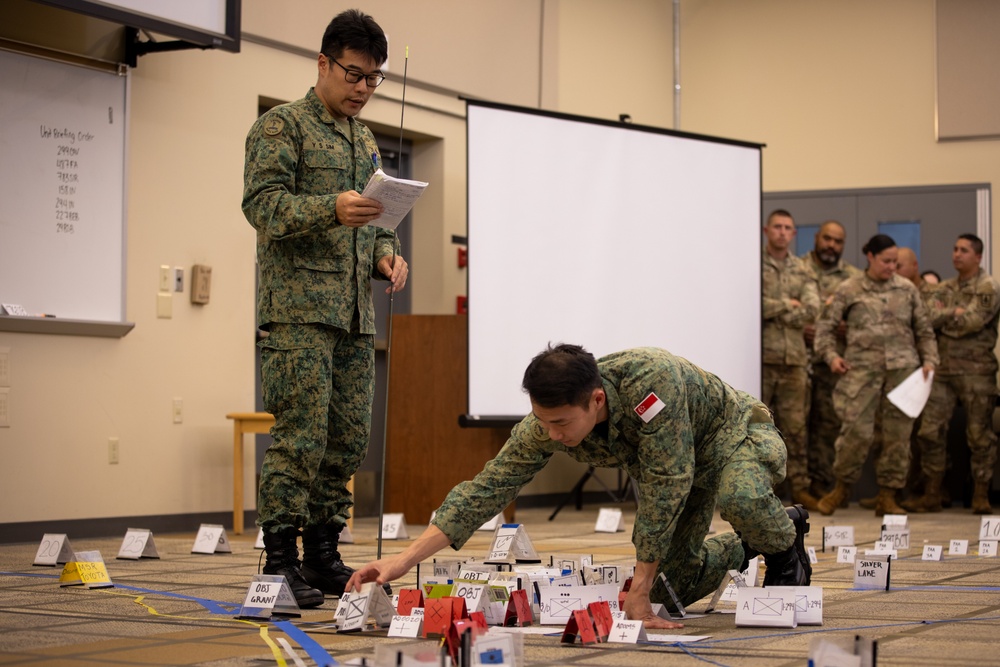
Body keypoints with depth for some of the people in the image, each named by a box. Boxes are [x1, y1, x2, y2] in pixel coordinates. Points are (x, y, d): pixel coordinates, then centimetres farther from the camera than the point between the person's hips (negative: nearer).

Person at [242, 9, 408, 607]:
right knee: (301, 435, -12)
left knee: (349, 440, 6)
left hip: (356, 312, 7)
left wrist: (386, 255, 7)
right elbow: (263, 204, -12)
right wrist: (331, 209, -27)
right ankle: (281, 558, -5)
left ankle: (323, 552, 15)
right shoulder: (282, 126, 0)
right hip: (300, 307, -7)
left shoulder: (366, 142, 23)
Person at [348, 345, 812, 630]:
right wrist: (403, 561, -30)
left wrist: (639, 588, -32)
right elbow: (486, 490, -21)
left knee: (739, 497, -39)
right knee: (670, 585, 1)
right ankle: (737, 551, 32)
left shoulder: (651, 380, -43)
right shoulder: (545, 425, -24)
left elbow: (667, 486, -38)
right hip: (664, 464, 6)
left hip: (734, 434, -6)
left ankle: (785, 543, -3)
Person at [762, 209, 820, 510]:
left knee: (795, 425, 5)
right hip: (761, 356, -3)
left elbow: (812, 309, -1)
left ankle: (800, 487, 9)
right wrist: (788, 304, -6)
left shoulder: (801, 270, 14)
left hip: (793, 358, 3)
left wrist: (773, 310, -8)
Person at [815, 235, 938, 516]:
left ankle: (887, 497, 9)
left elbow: (924, 330, 18)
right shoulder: (849, 290, 7)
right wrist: (831, 355, -5)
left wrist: (929, 359, 6)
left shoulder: (907, 289, 13)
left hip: (902, 366, 3)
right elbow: (826, 326, 9)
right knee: (857, 429, -12)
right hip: (862, 366, -3)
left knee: (898, 432, 1)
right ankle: (842, 486, 9)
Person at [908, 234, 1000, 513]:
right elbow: (932, 318, 1)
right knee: (930, 430, 1)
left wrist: (945, 316, -3)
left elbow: (973, 321, -15)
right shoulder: (945, 289, 16)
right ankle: (931, 494, 9)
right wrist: (956, 313, -11)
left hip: (976, 370, -5)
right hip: (943, 369, 5)